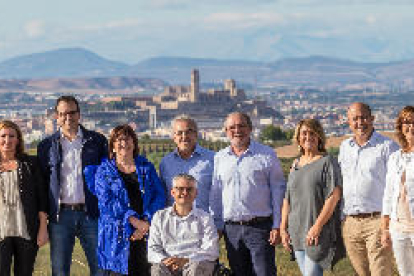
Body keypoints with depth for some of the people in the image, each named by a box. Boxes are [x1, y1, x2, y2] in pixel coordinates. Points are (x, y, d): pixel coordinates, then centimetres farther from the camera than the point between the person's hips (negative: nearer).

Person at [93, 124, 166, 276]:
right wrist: (132, 219, -17)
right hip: (116, 237, -2)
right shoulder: (104, 171, 7)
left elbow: (159, 197, 4)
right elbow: (106, 201, -6)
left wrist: (146, 222, -12)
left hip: (145, 234, 2)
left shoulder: (147, 168, 14)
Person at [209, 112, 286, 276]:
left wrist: (277, 226, -7)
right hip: (231, 228, 4)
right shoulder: (219, 158, 11)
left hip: (260, 226, -4)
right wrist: (216, 226, 8)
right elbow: (215, 194, 14)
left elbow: (278, 190, -1)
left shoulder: (266, 155, 0)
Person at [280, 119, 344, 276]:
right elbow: (287, 199, 19)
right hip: (297, 234, 6)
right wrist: (283, 229, 12)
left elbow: (334, 196, -14)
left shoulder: (327, 162, -4)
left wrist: (317, 226, -19)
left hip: (320, 233, -6)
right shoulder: (296, 165, 16)